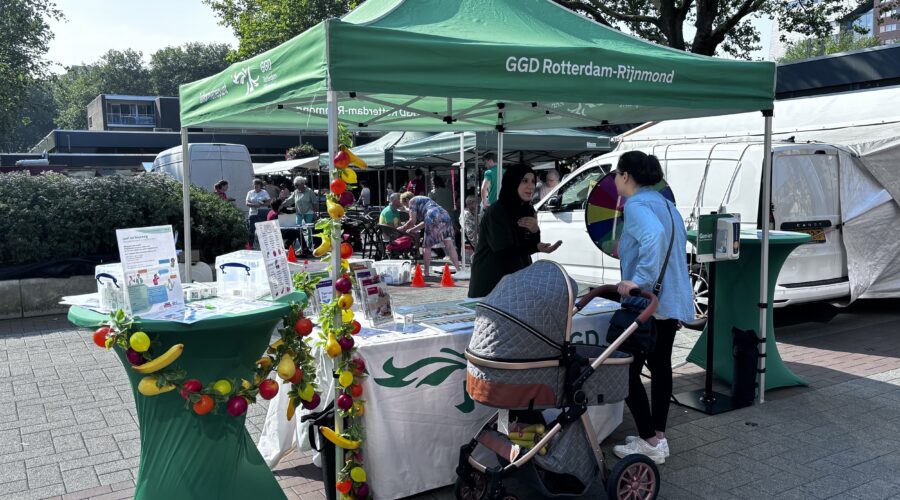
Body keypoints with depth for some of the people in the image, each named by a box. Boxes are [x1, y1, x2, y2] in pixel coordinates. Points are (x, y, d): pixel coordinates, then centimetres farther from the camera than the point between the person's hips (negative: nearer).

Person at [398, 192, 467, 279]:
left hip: (434, 218, -7)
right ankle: (459, 271, -9)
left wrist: (402, 228, 20)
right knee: (449, 245, 1)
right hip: (445, 215, 7)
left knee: (426, 246, 8)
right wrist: (413, 229, 40)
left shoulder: (412, 201, 15)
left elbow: (412, 221, 5)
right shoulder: (424, 199, 39)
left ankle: (426, 272, 15)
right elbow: (426, 222, 36)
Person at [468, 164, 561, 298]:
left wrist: (535, 231, -15)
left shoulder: (529, 211, 6)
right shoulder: (495, 212, -16)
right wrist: (537, 248, -33)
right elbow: (502, 250, -23)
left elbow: (528, 248, 6)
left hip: (518, 279, 6)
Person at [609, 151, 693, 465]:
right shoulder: (664, 204, 16)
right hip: (672, 300, 10)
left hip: (647, 302, -10)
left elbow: (654, 235, -33)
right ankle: (658, 436, 25)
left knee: (627, 370, -1)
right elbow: (679, 240, 23)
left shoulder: (636, 205, -13)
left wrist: (638, 279, -32)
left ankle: (649, 443, 4)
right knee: (660, 367, 16)